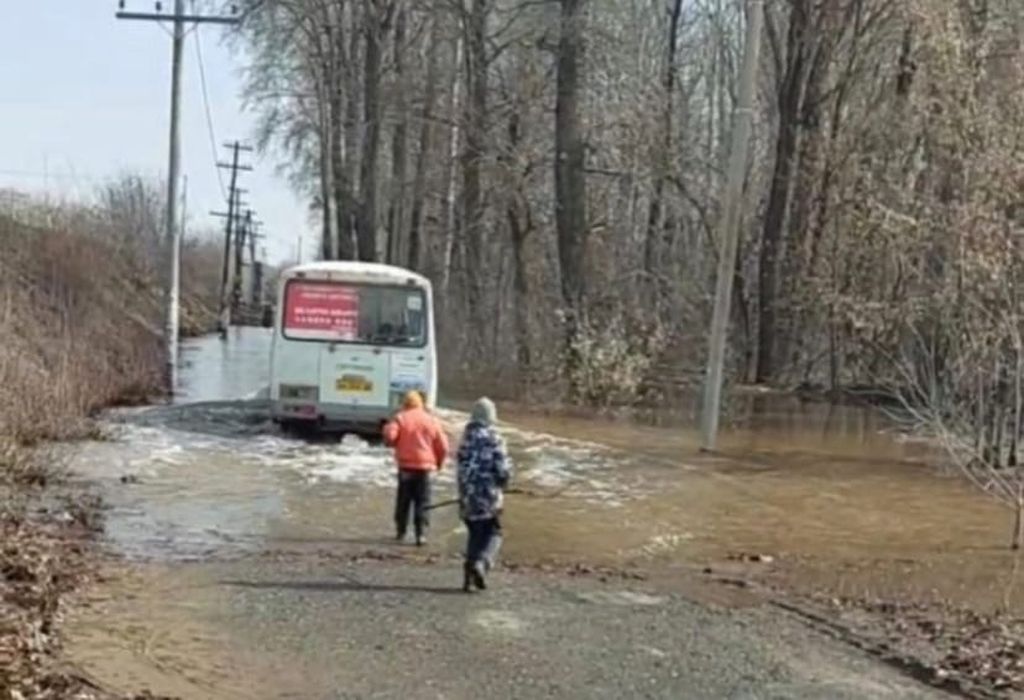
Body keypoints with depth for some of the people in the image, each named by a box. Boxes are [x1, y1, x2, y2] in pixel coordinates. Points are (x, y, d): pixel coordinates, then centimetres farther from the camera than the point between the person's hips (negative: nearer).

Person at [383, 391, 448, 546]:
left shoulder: (400, 418, -2)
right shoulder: (432, 421, 4)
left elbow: (389, 435, -16)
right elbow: (443, 446, 2)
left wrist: (397, 444, 7)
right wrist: (439, 462, 18)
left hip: (406, 466, 0)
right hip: (425, 466, 0)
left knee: (403, 500, 12)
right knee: (422, 502, 3)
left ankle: (401, 532, 17)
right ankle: (421, 534, -5)